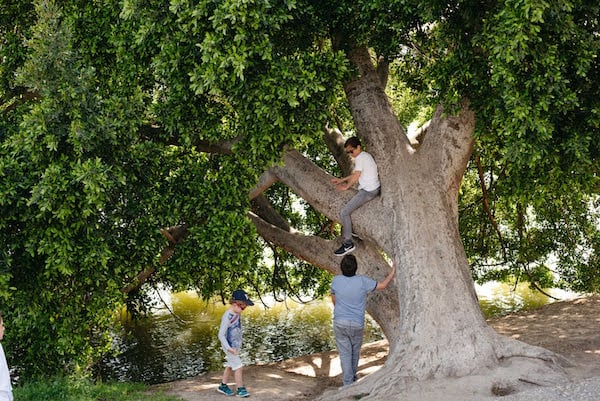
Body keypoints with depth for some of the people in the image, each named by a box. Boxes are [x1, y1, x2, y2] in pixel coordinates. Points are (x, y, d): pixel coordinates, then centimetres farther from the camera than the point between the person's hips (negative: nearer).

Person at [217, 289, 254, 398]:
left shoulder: (237, 314, -1)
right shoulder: (227, 317, -25)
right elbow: (221, 335, -23)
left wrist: (239, 344, 11)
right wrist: (229, 348, -28)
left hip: (236, 346, 8)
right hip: (230, 347, -8)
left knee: (230, 366, 18)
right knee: (238, 367, -3)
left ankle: (223, 386, 30)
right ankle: (240, 389, 9)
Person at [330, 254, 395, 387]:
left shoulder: (336, 280, -6)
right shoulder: (362, 281, -13)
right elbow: (382, 285, 0)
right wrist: (393, 272, 11)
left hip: (339, 322, 1)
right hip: (357, 324, 0)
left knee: (345, 353, 6)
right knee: (355, 351, 21)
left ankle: (348, 382, 5)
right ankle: (353, 376, 37)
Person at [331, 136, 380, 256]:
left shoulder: (360, 157, -16)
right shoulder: (366, 155, 15)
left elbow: (356, 176, -14)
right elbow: (356, 174, 22)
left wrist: (346, 186, 1)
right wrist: (341, 180, 21)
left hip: (368, 191, -11)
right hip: (375, 188, 11)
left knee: (344, 213, -11)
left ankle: (348, 243, -9)